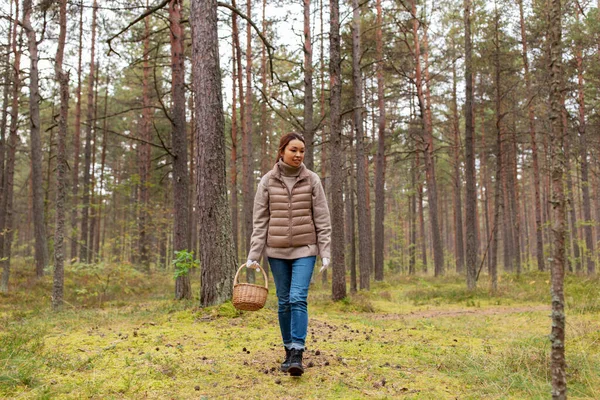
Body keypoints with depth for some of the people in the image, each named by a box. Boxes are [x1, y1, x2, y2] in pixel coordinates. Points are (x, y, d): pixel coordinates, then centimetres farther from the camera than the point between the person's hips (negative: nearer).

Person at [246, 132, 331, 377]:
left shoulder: (312, 180, 0)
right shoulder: (267, 181, 1)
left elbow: (322, 219, 1)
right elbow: (260, 221, 2)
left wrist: (325, 253, -4)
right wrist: (254, 255, -2)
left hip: (304, 249, -1)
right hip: (277, 250, 1)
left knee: (298, 298, -14)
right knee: (284, 301, 7)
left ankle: (297, 354, -11)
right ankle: (288, 351, 20)